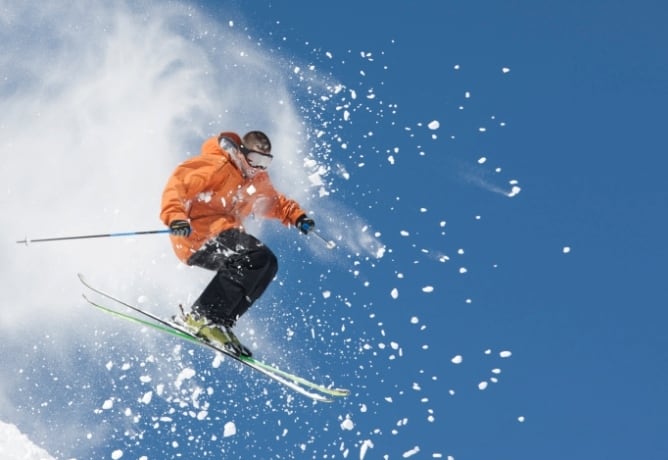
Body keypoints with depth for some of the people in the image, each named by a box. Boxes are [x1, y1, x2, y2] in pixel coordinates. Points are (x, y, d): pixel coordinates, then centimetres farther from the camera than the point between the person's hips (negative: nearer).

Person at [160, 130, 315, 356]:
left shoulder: (257, 179, 17)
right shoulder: (216, 166, -10)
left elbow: (274, 202, 34)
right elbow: (178, 183, -20)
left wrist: (297, 216, 15)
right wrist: (175, 217, -36)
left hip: (222, 233, 10)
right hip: (197, 235, -10)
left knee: (267, 264, 0)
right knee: (255, 256, -27)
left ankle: (222, 322, -6)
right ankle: (203, 317, -32)